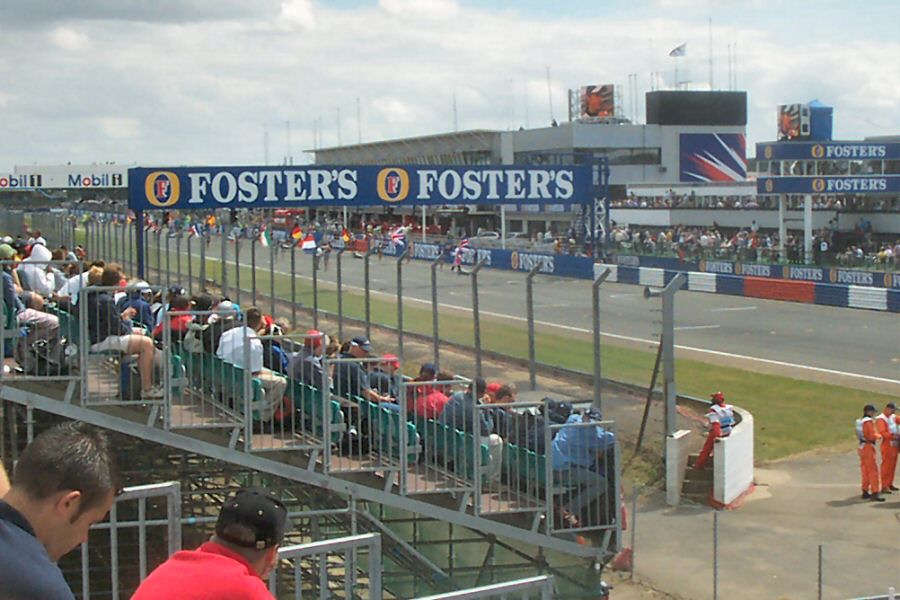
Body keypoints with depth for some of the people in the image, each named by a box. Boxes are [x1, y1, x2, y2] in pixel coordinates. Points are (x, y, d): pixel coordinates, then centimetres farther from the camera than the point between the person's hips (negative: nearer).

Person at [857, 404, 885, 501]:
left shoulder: (859, 421, 11)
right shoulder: (869, 421, -17)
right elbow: (873, 435, -20)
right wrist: (879, 436, -1)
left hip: (862, 447, 9)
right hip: (868, 447, -9)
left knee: (865, 470, 16)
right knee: (873, 470, -8)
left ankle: (865, 491, 21)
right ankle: (875, 493, -12)